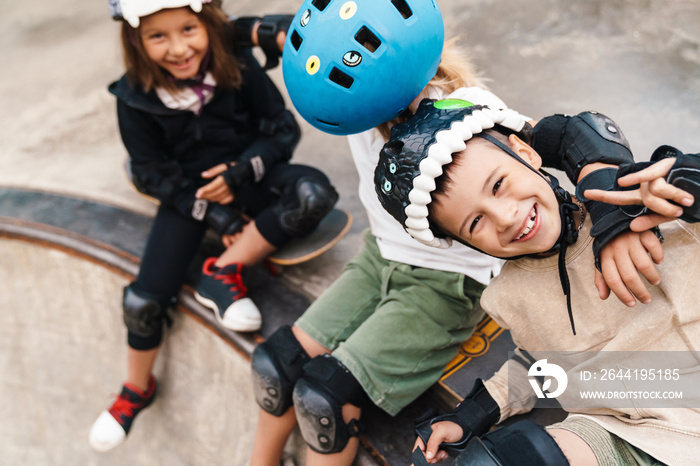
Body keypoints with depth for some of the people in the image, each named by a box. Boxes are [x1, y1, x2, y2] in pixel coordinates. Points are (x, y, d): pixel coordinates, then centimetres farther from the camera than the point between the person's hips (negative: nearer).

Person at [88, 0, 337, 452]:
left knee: (314, 192, -30)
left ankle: (224, 272, -17)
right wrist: (214, 214, -15)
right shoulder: (136, 97, -14)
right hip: (188, 193, 0)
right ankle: (137, 390, 22)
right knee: (144, 300, -9)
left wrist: (241, 172, -22)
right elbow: (153, 173, -5)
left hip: (245, 176, 1)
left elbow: (283, 130, -6)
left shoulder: (239, 67, -15)